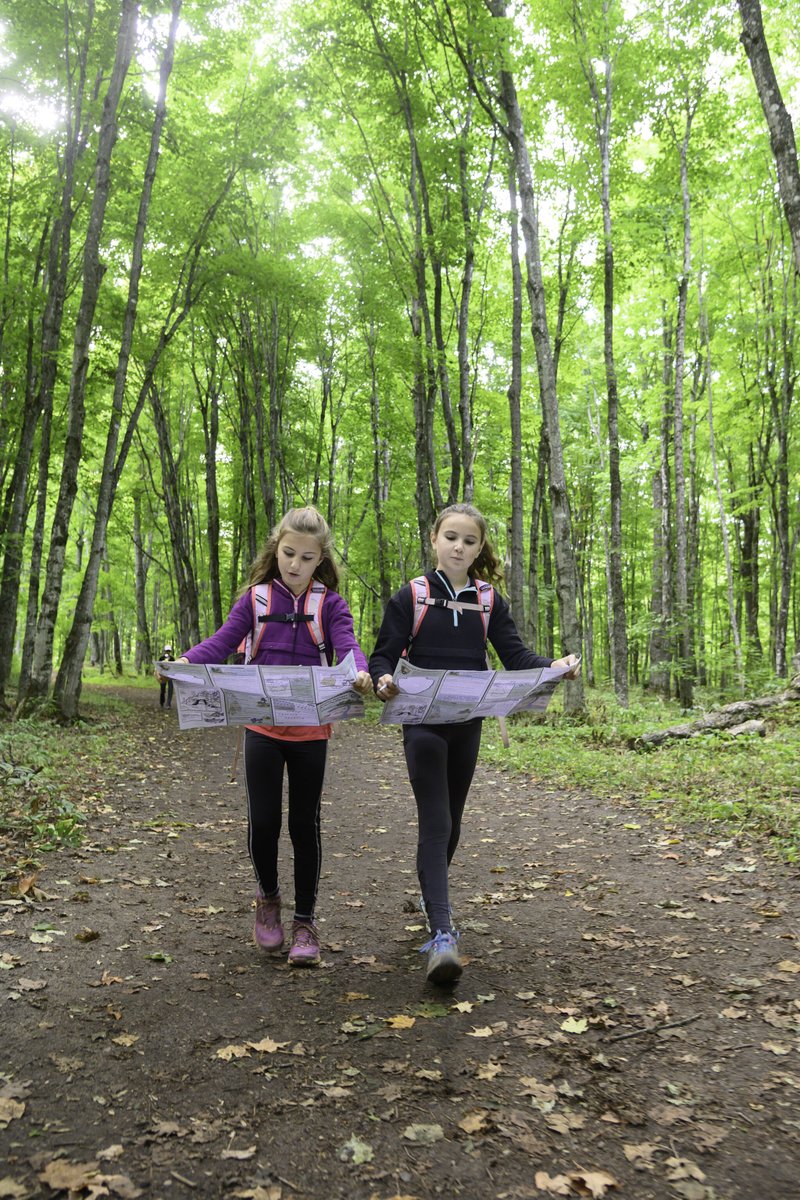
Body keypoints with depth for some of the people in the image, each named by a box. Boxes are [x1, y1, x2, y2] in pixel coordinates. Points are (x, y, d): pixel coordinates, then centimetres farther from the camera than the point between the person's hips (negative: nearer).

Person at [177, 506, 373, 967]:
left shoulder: (330, 604, -1)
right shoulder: (256, 598, 2)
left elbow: (347, 645, -14)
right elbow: (222, 642, -5)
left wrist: (360, 674, -37)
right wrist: (185, 661, -24)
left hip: (311, 730, -1)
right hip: (263, 726, 1)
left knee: (306, 824, 7)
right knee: (263, 821, 2)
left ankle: (305, 920, 21)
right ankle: (268, 896, 31)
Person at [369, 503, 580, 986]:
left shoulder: (489, 601, 5)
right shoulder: (411, 597, -4)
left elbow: (516, 656, -2)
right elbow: (383, 656, -6)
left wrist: (553, 665, -22)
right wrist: (383, 681, -29)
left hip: (467, 724, 4)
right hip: (423, 723, -4)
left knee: (451, 820, 17)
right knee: (435, 824, -14)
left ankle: (433, 896, 41)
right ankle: (442, 933, -17)